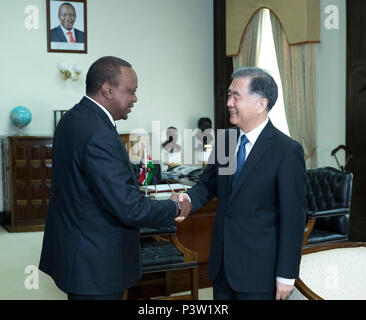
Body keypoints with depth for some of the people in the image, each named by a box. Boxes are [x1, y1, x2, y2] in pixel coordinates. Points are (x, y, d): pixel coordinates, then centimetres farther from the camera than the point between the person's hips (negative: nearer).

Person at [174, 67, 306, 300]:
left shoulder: (287, 151, -16)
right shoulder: (225, 140, 3)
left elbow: (294, 217, -14)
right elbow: (209, 183, 14)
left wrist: (286, 276, -12)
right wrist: (189, 200, -9)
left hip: (258, 270, -6)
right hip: (222, 264, 6)